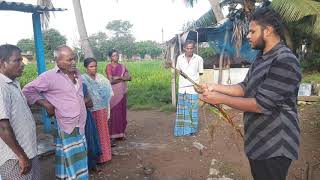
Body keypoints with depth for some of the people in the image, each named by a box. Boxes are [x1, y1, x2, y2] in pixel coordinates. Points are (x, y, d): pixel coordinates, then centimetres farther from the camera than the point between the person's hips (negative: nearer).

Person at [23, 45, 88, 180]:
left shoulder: (77, 73, 6)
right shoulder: (49, 77, -13)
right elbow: (27, 91, -4)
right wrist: (46, 104, -9)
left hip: (81, 126, 6)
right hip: (66, 128, -6)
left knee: (80, 161, 17)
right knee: (69, 161, 5)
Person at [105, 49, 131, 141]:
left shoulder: (122, 66, 11)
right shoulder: (108, 66, -4)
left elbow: (129, 77, 3)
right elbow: (111, 81, -14)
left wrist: (118, 77, -12)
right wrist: (123, 78, -7)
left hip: (122, 92, 5)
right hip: (113, 93, -5)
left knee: (122, 112, 9)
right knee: (113, 113, -4)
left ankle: (121, 133, 19)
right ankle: (112, 134, 3)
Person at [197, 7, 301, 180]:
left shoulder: (285, 61, -23)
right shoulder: (261, 58, 9)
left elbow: (261, 105, -27)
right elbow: (245, 88, 9)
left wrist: (221, 99, -21)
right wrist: (216, 87, -4)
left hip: (274, 146, -9)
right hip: (257, 140, 9)